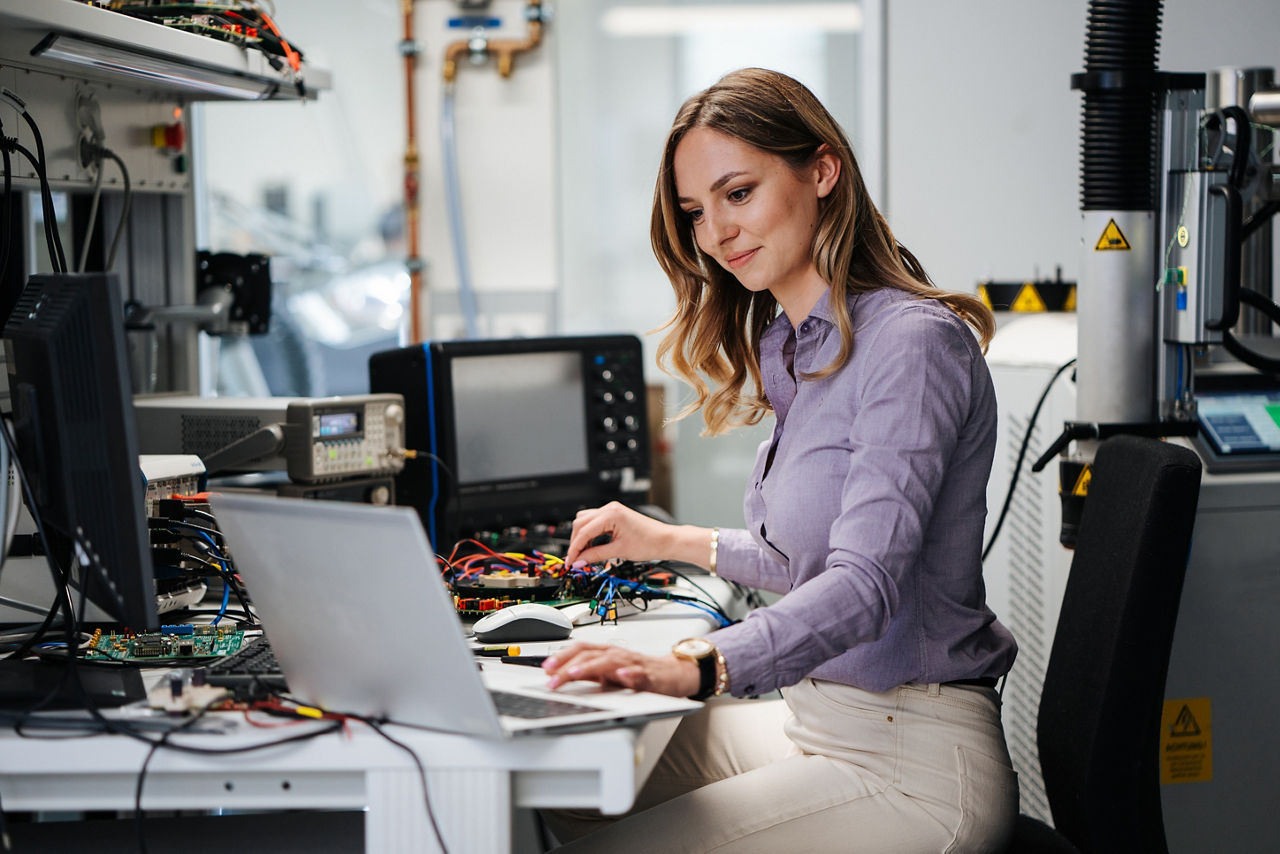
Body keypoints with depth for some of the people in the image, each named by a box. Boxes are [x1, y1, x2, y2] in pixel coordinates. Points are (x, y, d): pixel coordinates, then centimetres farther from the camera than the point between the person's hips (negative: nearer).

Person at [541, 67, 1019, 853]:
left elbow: (864, 585, -29)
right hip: (815, 722, 9)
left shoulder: (914, 344, -17)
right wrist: (671, 542, 28)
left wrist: (697, 666, -43)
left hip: (912, 764, -9)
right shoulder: (796, 350, 13)